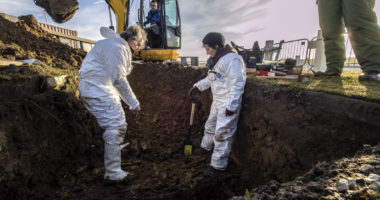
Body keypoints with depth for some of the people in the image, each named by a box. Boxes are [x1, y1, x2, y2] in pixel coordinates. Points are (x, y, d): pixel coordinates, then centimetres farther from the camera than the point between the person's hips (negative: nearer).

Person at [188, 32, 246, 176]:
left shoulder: (231, 59, -21)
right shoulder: (215, 60, 10)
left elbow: (237, 84, -24)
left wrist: (231, 106, -24)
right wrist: (198, 86, 14)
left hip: (228, 104, -10)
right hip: (217, 101, 10)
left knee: (222, 133, -3)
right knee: (210, 125, 25)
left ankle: (218, 165, 10)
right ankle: (206, 147, 50)